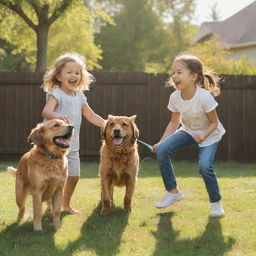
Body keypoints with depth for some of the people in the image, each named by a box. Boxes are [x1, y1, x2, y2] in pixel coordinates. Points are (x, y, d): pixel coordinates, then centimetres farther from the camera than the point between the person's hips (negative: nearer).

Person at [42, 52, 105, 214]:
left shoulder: (80, 96, 10)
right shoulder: (56, 94, -11)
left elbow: (91, 116, 19)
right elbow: (46, 112, -29)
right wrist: (57, 116, -50)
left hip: (72, 145, 7)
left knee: (74, 176, 12)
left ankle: (66, 204, 31)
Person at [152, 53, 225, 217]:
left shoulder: (204, 97, -31)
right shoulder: (175, 97, -16)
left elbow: (214, 122, -18)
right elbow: (174, 122, -3)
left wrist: (203, 135, -35)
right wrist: (161, 142, -10)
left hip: (209, 134, -5)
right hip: (188, 131, 5)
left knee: (204, 166, -26)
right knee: (162, 150, -17)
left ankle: (216, 202, 1)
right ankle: (173, 192, 1)